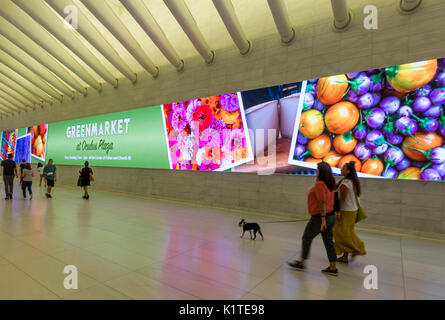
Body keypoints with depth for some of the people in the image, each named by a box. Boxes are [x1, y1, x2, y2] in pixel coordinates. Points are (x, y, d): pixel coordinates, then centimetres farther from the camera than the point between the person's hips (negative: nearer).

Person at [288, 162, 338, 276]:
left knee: (306, 238, 7)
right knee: (328, 241, 14)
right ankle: (333, 268, 20)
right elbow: (328, 201, 13)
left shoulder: (320, 184, -19)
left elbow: (322, 202, -22)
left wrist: (323, 220, -21)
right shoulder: (330, 184, 8)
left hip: (319, 217, -8)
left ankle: (301, 263, 19)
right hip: (331, 216, 9)